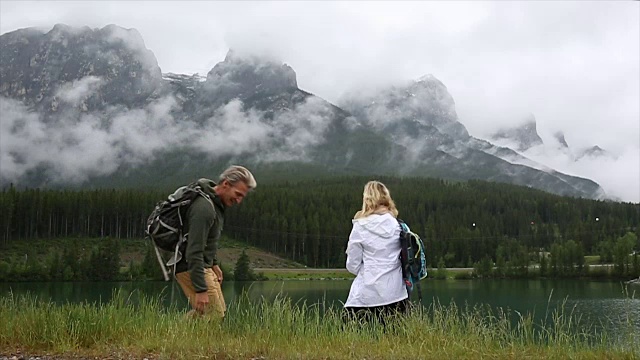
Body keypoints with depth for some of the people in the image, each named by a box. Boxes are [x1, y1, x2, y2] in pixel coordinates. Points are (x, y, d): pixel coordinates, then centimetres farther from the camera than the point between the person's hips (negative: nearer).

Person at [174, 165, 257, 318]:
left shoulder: (216, 202, 6)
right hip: (190, 267, -10)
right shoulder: (204, 208, -26)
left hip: (204, 264, 10)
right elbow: (194, 251, -29)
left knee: (219, 310, 17)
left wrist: (213, 263, 22)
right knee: (215, 317, -10)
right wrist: (200, 290, -29)